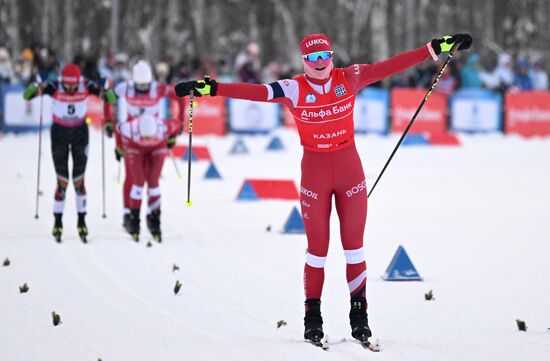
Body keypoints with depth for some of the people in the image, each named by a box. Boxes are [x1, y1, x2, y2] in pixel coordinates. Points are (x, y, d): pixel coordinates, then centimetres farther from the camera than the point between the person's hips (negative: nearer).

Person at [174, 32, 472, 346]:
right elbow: (255, 92, -17)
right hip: (314, 173, -1)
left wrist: (436, 49, -9)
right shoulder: (294, 89, -8)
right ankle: (313, 317, 14)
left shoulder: (349, 79, -4)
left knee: (354, 245, 4)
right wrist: (211, 88, -29)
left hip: (350, 168, 1)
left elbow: (390, 66, -6)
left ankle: (359, 315, 12)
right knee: (318, 249, 4)